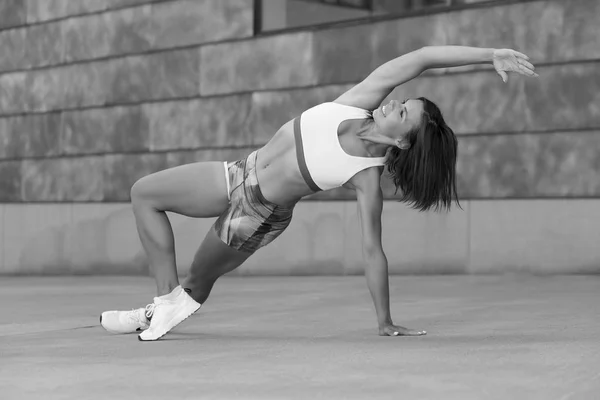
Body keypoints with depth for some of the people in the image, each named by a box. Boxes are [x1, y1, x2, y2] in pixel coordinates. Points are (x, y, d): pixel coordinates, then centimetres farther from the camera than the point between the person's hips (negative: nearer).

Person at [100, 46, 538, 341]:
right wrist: (489, 54, -19)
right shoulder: (360, 103, -19)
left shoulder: (368, 180, -28)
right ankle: (166, 302, 27)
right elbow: (422, 57, -23)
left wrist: (385, 322, -19)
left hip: (258, 212, -6)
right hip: (238, 175, 7)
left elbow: (373, 252, -21)